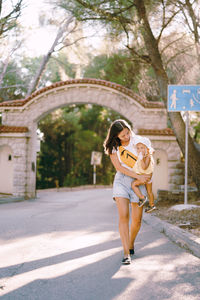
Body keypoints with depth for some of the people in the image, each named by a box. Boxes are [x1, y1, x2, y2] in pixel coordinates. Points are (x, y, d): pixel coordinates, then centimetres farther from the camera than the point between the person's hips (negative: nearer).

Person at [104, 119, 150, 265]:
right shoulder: (113, 147, -2)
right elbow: (119, 167, -10)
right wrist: (138, 176, -18)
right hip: (122, 181, -1)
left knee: (137, 220, 0)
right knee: (123, 216, -16)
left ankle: (131, 244, 28)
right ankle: (126, 253, -15)